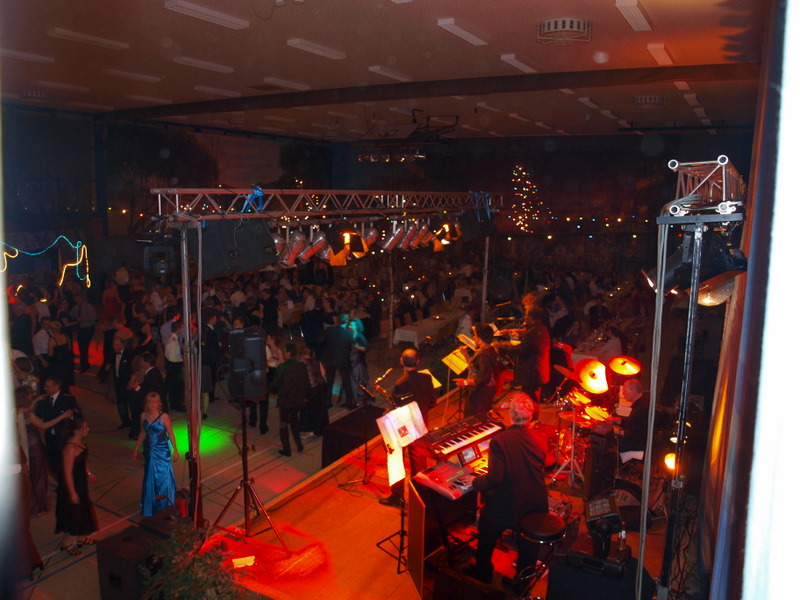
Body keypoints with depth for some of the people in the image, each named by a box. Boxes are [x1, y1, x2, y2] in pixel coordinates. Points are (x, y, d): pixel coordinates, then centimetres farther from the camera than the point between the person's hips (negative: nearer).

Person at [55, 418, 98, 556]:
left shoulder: (81, 442, -2)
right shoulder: (70, 448, -30)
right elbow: (67, 472, -26)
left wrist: (88, 474, 6)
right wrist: (72, 493, -22)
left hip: (81, 482, 9)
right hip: (73, 484, -9)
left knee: (83, 511, 22)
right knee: (75, 514, 5)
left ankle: (80, 538, 39)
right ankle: (67, 543, 23)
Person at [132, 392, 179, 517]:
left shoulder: (164, 417, -17)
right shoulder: (143, 416, -4)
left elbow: (171, 434, -10)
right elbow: (143, 433, 8)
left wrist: (175, 450, -10)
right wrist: (136, 449, 11)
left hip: (162, 451, -4)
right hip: (150, 451, 4)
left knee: (163, 478, 4)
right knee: (150, 479, 14)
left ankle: (165, 507, 21)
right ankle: (151, 506, 31)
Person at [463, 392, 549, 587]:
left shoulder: (499, 440, -23)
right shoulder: (541, 437, -7)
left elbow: (494, 478, -25)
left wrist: (475, 482, -6)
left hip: (509, 508, -4)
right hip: (538, 507, 4)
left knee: (486, 534, 25)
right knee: (528, 544, 28)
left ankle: (483, 573, 42)